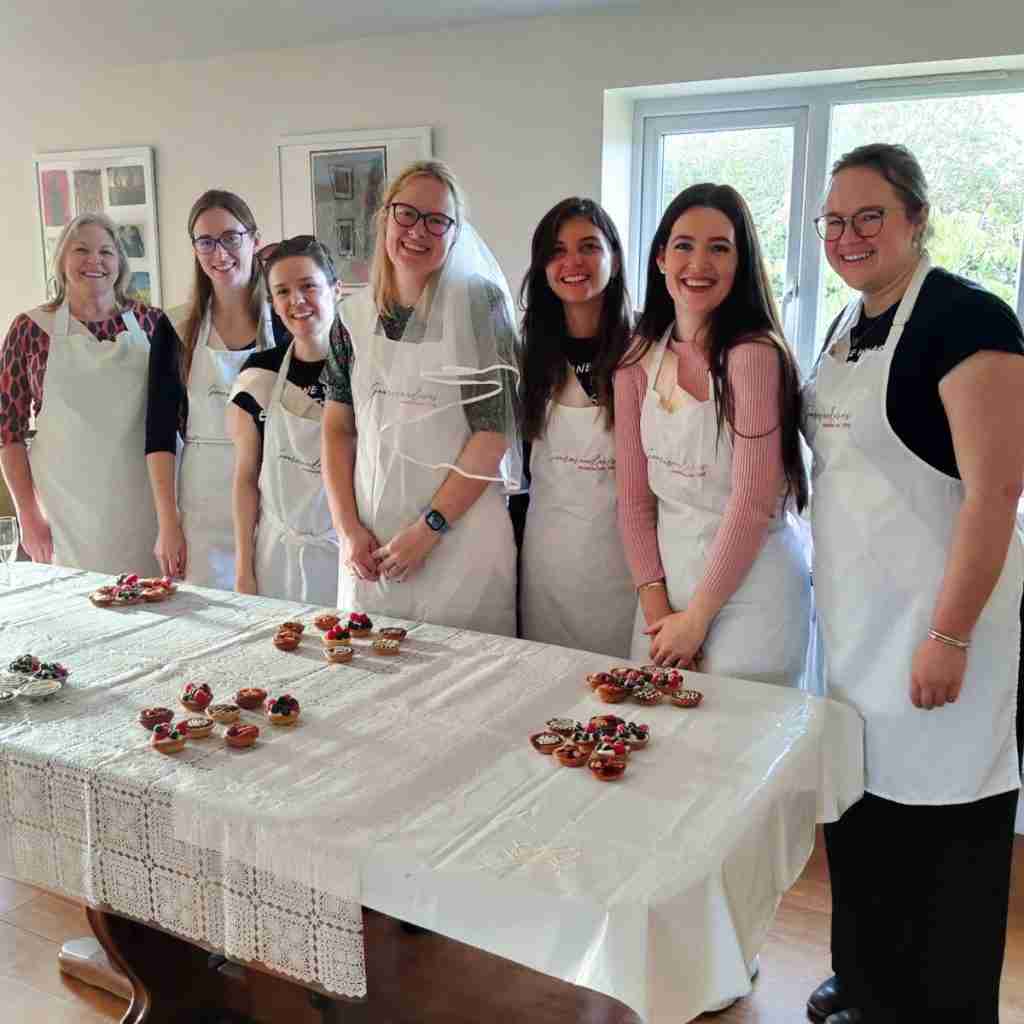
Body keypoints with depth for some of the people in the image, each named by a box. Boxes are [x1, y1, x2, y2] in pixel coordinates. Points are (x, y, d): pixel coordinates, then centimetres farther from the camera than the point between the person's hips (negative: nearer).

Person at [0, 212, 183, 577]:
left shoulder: (151, 323, 2)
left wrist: (172, 517, 2)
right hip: (66, 511, -1)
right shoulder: (30, 329, 0)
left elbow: (170, 413, 7)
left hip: (144, 504, 1)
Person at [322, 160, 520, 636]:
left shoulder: (478, 303, -7)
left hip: (458, 536, -4)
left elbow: (492, 433, -11)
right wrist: (348, 527, -2)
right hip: (368, 541, 4)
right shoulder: (355, 313, 6)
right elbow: (338, 427, 8)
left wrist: (427, 530, -13)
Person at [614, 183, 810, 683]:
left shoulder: (755, 355, -15)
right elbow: (634, 495, 2)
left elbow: (752, 503, -17)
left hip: (749, 582, -5)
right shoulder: (638, 360, 2)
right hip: (668, 573, 5)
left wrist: (698, 616, -12)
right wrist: (656, 605, -5)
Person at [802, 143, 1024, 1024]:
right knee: (860, 796, 18)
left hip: (933, 618, -8)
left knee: (937, 831, 4)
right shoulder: (847, 325, 11)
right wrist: (832, 582, 15)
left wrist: (950, 636, -21)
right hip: (854, 617, 8)